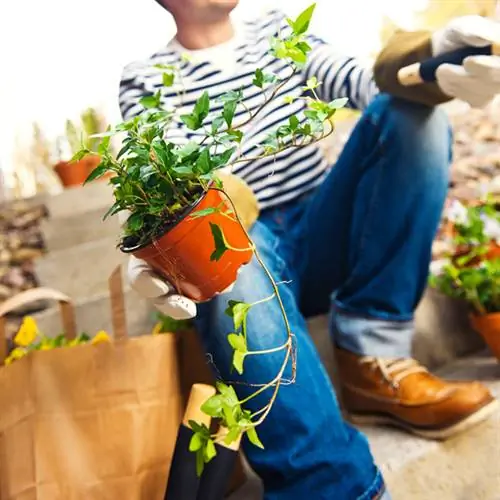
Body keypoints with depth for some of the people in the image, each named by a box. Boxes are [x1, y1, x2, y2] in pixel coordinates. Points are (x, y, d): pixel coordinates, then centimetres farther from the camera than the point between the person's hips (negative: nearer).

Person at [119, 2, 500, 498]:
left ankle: (373, 361, -23)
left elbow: (363, 83, 0)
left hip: (324, 235, 4)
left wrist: (435, 60, -23)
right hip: (242, 249, -3)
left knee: (413, 114, -17)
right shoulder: (144, 81, 6)